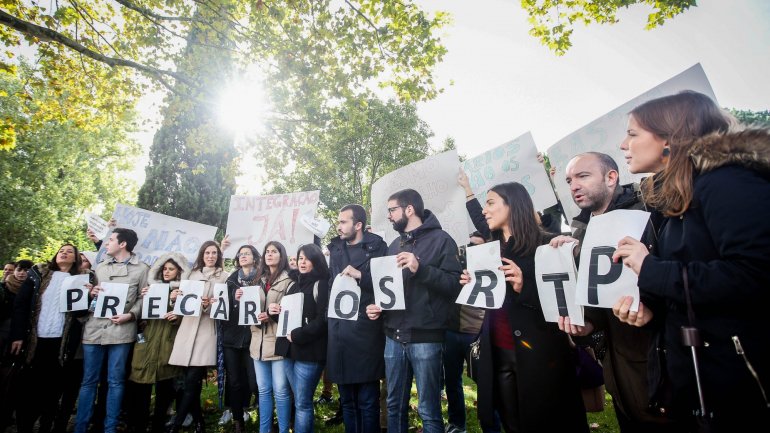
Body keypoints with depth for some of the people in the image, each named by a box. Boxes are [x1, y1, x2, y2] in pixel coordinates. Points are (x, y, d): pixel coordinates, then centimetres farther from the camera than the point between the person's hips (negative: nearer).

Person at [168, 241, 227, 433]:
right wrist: (177, 297, -3)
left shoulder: (223, 276, 7)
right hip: (187, 327, 4)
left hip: (206, 328, -4)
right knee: (190, 380, 5)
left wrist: (209, 304, -18)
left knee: (192, 380, -7)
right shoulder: (191, 274, 18)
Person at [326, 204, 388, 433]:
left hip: (365, 331, -5)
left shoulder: (377, 247, -2)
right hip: (339, 332, 5)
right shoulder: (335, 249, 15)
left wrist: (360, 275, -16)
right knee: (347, 401, 17)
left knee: (367, 402, 5)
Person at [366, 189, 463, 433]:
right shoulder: (395, 245, 16)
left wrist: (420, 269, -26)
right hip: (394, 337, 6)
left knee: (429, 411, 6)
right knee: (394, 406, 17)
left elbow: (455, 284, -14)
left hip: (425, 338, -6)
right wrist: (377, 306, 4)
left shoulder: (440, 239, -4)